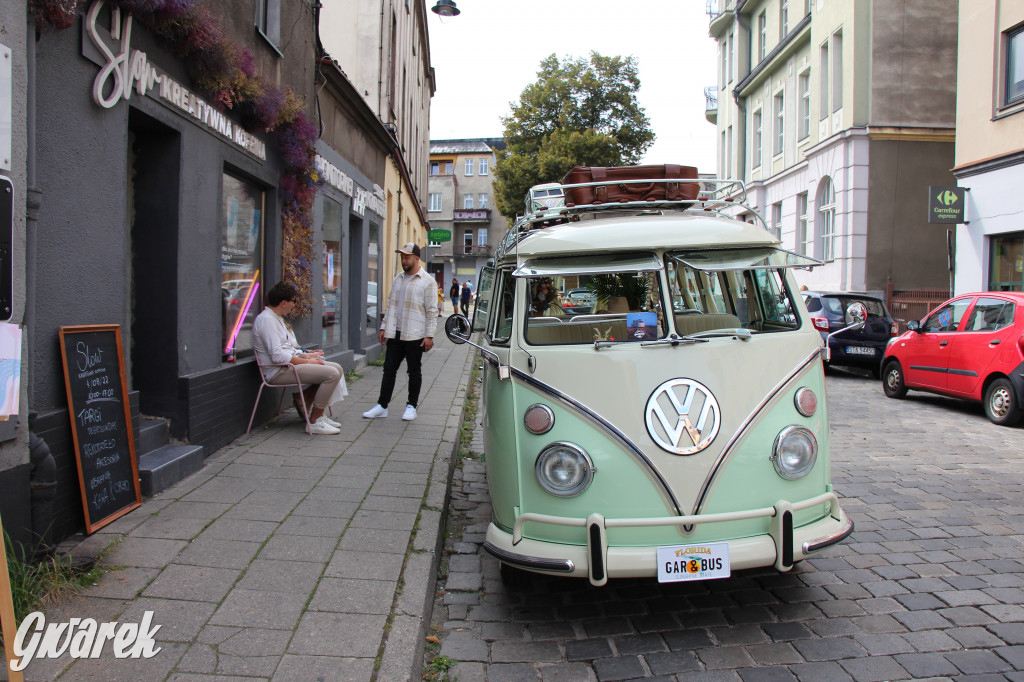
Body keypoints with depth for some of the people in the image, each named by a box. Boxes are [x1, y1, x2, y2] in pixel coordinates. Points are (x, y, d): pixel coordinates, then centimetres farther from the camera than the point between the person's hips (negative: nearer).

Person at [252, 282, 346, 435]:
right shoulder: (266, 319, -14)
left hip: (291, 363, 10)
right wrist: (307, 362, -16)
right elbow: (277, 356, -22)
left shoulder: (276, 318, 18)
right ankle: (314, 421, -14)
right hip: (279, 371, -10)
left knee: (336, 368, 3)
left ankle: (303, 400, 8)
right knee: (332, 374, -22)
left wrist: (306, 355, 10)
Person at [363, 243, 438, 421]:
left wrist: (429, 335, -13)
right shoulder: (398, 278, 14)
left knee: (414, 371, 6)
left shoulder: (427, 281, -5)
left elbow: (432, 310, -8)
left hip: (415, 336, -5)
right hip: (395, 334, 6)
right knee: (389, 369, 6)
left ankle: (411, 406, 16)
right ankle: (382, 406, 11)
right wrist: (384, 327, 14)